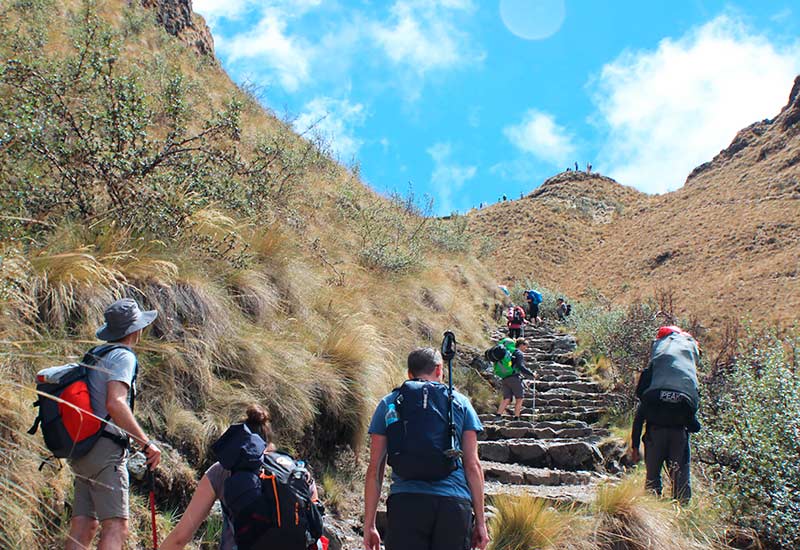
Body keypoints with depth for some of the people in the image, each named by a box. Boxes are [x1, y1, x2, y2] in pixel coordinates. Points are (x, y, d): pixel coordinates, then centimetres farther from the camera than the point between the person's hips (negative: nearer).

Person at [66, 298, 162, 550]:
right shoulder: (123, 356, -8)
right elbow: (115, 403, -22)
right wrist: (146, 443, -21)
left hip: (84, 448, 9)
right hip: (105, 449, -9)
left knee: (84, 527, 9)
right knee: (116, 527, -11)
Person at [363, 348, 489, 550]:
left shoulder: (388, 403, 13)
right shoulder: (460, 402, 13)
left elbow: (374, 469, 9)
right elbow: (472, 465, 7)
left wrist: (369, 524, 12)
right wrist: (480, 520, 11)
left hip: (405, 503, 0)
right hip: (454, 503, 0)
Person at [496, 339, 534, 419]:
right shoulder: (519, 353, -2)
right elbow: (521, 367, -15)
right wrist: (531, 374, -8)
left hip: (505, 379, 7)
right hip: (514, 378, -7)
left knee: (506, 399, -1)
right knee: (519, 399, 4)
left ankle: (498, 415, -17)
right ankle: (516, 418, 0)